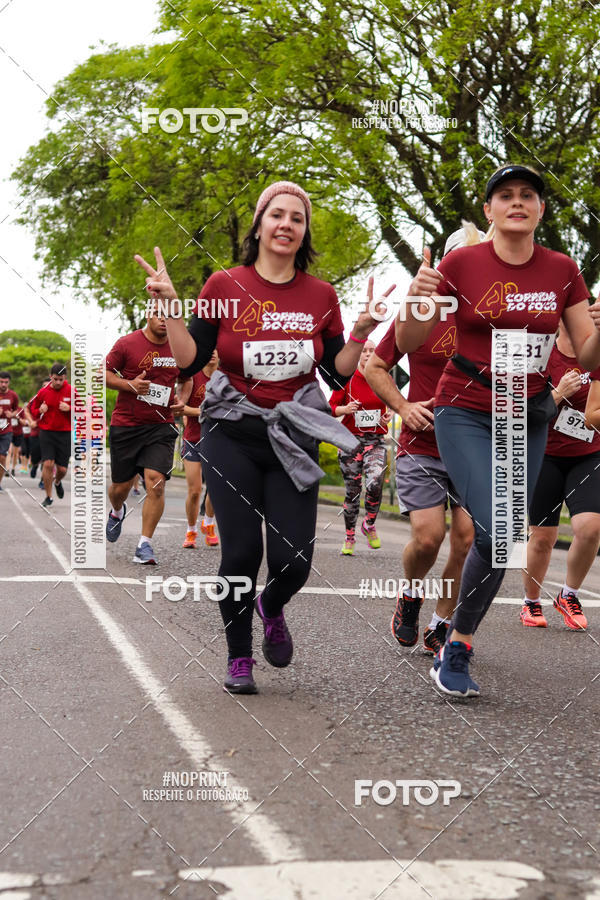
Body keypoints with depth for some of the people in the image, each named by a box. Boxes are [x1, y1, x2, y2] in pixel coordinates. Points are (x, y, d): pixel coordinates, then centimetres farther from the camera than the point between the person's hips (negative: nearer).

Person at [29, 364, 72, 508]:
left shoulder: (71, 391, -2)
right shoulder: (43, 392, 1)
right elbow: (32, 408, 14)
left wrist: (69, 409, -17)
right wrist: (40, 411, -8)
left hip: (65, 433, 0)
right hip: (47, 432, 0)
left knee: (62, 468, 2)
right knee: (48, 464, -12)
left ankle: (58, 482, 39)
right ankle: (48, 497, 2)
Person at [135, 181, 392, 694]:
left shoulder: (321, 296, 6)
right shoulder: (225, 286, 0)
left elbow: (339, 374, 7)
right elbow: (190, 362, -2)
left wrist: (362, 331, -7)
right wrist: (169, 306, -12)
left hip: (294, 437, 2)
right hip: (233, 435, -1)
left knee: (294, 559, -6)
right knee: (242, 551, -8)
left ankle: (271, 608, 32)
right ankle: (239, 658, 15)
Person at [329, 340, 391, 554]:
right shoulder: (347, 379, -1)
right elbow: (331, 407, 4)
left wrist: (389, 415, 1)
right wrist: (346, 409, -16)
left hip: (376, 440, 0)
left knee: (374, 484, -20)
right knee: (352, 490, 3)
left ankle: (369, 525, 7)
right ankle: (349, 537, 18)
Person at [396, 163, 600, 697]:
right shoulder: (462, 264, -7)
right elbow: (408, 345, -4)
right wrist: (416, 301, -25)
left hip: (527, 418, 4)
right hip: (466, 415, -4)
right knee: (499, 534, -19)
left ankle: (457, 641, 24)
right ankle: (457, 648, 0)